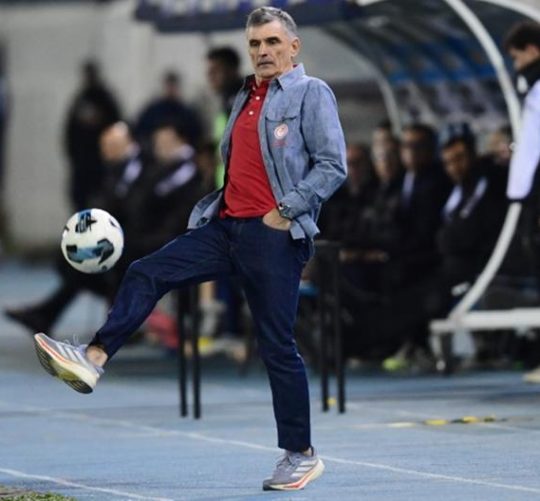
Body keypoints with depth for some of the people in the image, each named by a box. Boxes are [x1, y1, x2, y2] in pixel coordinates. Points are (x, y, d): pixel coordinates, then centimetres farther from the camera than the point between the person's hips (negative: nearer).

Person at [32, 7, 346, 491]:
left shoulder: (311, 94, -4)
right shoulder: (245, 98, 19)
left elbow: (333, 165, -11)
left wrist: (286, 210, -16)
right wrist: (221, 205, 16)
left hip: (274, 235, -8)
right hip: (226, 227, 8)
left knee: (277, 347, -4)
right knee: (146, 274, -7)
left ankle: (301, 454, 4)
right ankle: (94, 359, -14)